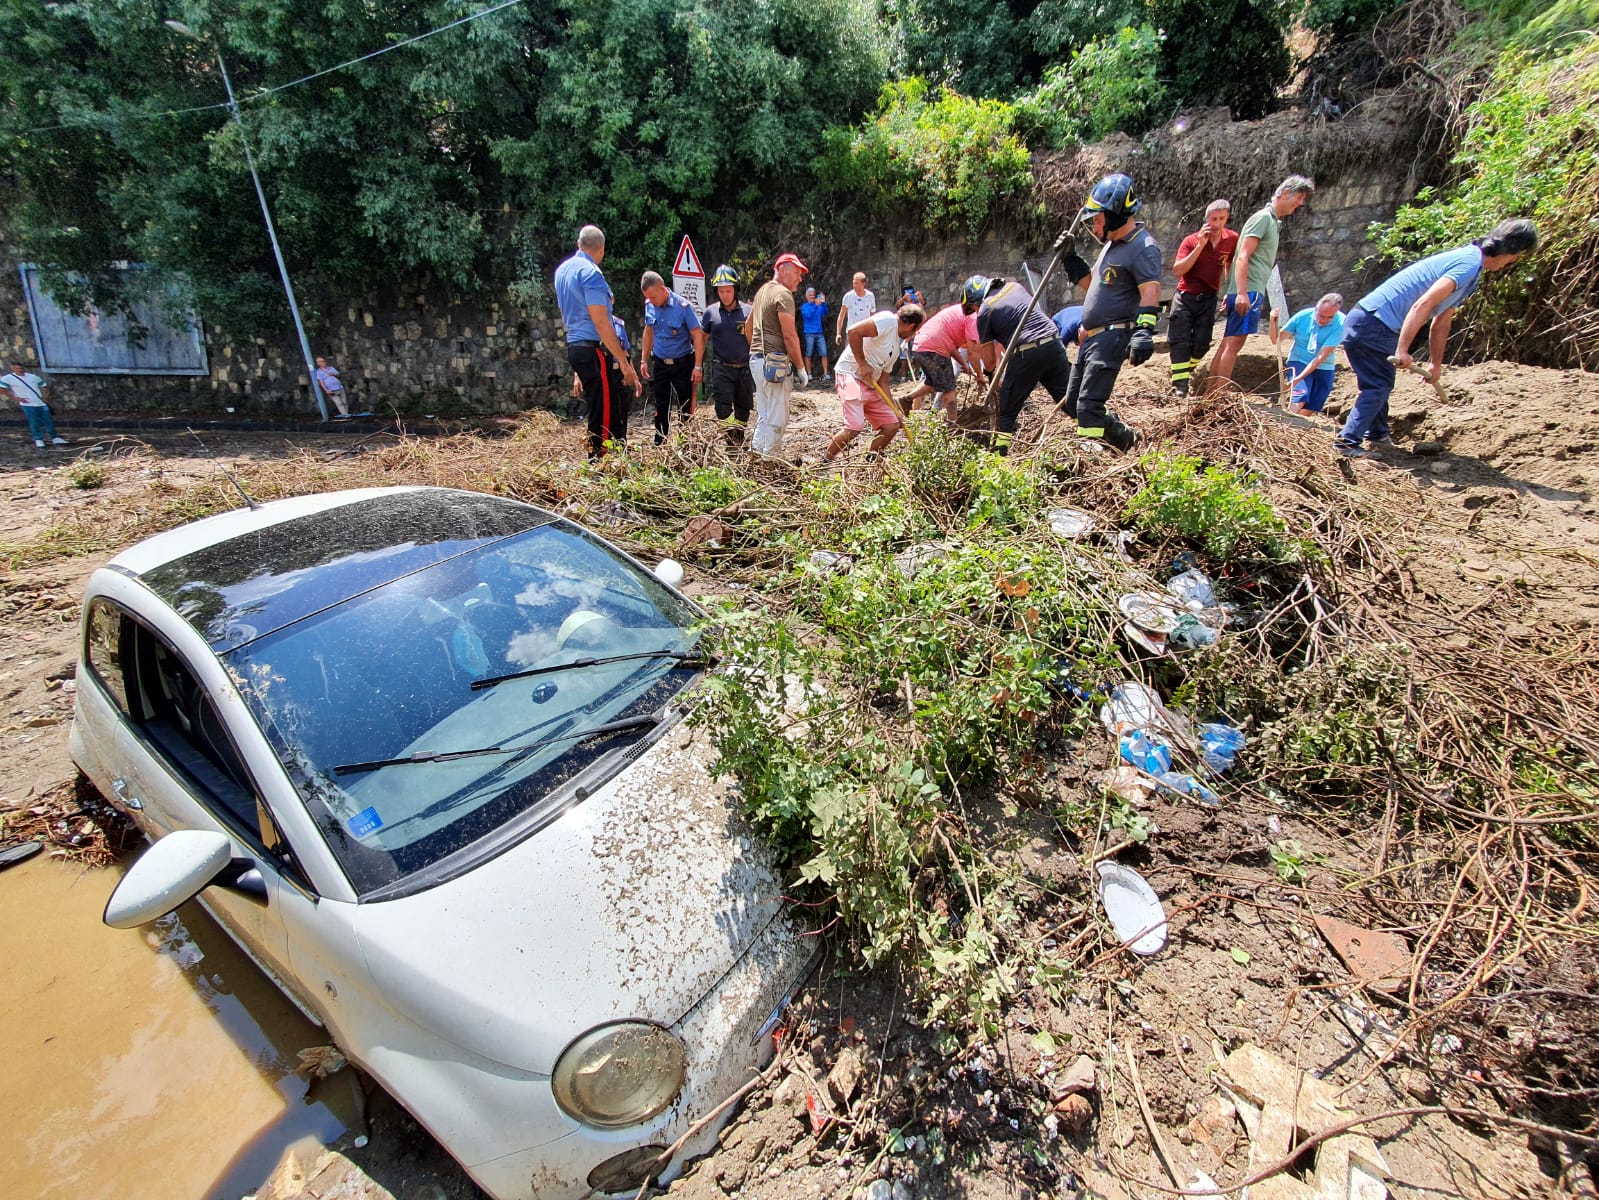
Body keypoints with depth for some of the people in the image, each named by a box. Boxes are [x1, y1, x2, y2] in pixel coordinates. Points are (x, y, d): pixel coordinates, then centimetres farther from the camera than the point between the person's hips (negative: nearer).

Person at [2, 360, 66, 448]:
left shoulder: (33, 377, 9)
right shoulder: (7, 379, -2)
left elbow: (45, 387, 19)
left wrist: (46, 396, 4)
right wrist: (15, 398, -11)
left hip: (42, 403, 4)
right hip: (28, 405, -4)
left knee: (49, 421, 7)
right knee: (34, 422, -3)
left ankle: (55, 438, 16)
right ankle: (38, 440, 6)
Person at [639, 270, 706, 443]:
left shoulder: (682, 306, -14)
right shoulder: (649, 306, 0)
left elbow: (698, 335, -13)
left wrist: (698, 366, -16)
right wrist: (644, 360, 11)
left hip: (682, 364, -4)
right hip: (660, 364, 4)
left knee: (686, 408, 1)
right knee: (661, 408, 9)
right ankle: (659, 445, 18)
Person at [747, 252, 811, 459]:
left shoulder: (762, 291, 18)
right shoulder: (783, 294, -11)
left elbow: (748, 327, 26)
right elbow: (790, 336, -16)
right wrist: (801, 368, -12)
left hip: (757, 358, 10)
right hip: (775, 362, -10)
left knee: (763, 415, 16)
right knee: (777, 418, -5)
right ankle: (770, 460, -2)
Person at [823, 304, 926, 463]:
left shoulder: (896, 349, 19)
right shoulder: (888, 320, -9)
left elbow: (883, 382, 19)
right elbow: (854, 331, -23)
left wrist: (894, 410, 14)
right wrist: (862, 363, -19)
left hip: (871, 387, 10)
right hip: (851, 375, -10)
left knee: (892, 425, 4)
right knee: (855, 427, -23)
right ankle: (825, 462, -5)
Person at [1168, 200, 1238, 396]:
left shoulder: (1232, 239, 0)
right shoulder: (1191, 240, -8)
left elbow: (1230, 266, 14)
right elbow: (1177, 271, -19)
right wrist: (1200, 246, -22)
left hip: (1208, 299, 3)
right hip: (1185, 297, -2)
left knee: (1202, 344, -2)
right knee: (1180, 342, -11)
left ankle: (1187, 369, 25)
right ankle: (1180, 385, -12)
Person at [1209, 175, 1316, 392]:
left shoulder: (1273, 221, 24)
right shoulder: (1263, 217, -5)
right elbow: (1242, 256, -15)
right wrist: (1242, 292, -25)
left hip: (1249, 292, 10)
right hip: (1247, 292, -10)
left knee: (1229, 343, 6)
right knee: (1233, 343, -13)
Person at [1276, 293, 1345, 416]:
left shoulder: (1340, 324, -18)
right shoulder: (1303, 316, -13)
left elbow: (1321, 357, -23)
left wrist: (1298, 379, -31)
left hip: (1324, 368, 1)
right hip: (1299, 362, -1)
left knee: (1309, 411, 0)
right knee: (1299, 397, -26)